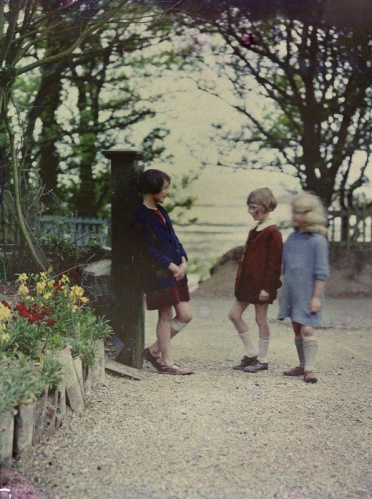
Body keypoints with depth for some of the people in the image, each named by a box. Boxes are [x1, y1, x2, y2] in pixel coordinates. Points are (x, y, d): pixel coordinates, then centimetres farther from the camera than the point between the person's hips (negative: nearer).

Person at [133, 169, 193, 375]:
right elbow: (149, 250, -15)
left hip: (176, 270, 9)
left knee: (185, 315, 7)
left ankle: (154, 350, 18)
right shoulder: (142, 216, -12)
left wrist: (183, 261, 1)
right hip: (158, 273, -9)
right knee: (166, 316, -1)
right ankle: (166, 363, 10)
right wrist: (171, 266, -14)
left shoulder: (160, 210, 15)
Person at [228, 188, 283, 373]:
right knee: (234, 315, 8)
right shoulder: (254, 230, 13)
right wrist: (240, 279, 17)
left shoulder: (272, 232, -14)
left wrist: (266, 287, -19)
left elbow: (274, 262, -17)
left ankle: (262, 360, 12)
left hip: (261, 284, -9)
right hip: (247, 281, 9)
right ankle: (251, 354, 19)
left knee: (261, 319, 0)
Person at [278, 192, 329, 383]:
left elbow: (321, 272, -13)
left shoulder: (318, 240, -12)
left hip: (308, 294, -7)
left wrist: (316, 297, -15)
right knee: (297, 330, 13)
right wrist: (283, 292, 18)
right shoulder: (292, 238, 10)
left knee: (307, 330, -12)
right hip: (292, 293, 7)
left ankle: (309, 369, -10)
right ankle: (303, 366, 24)